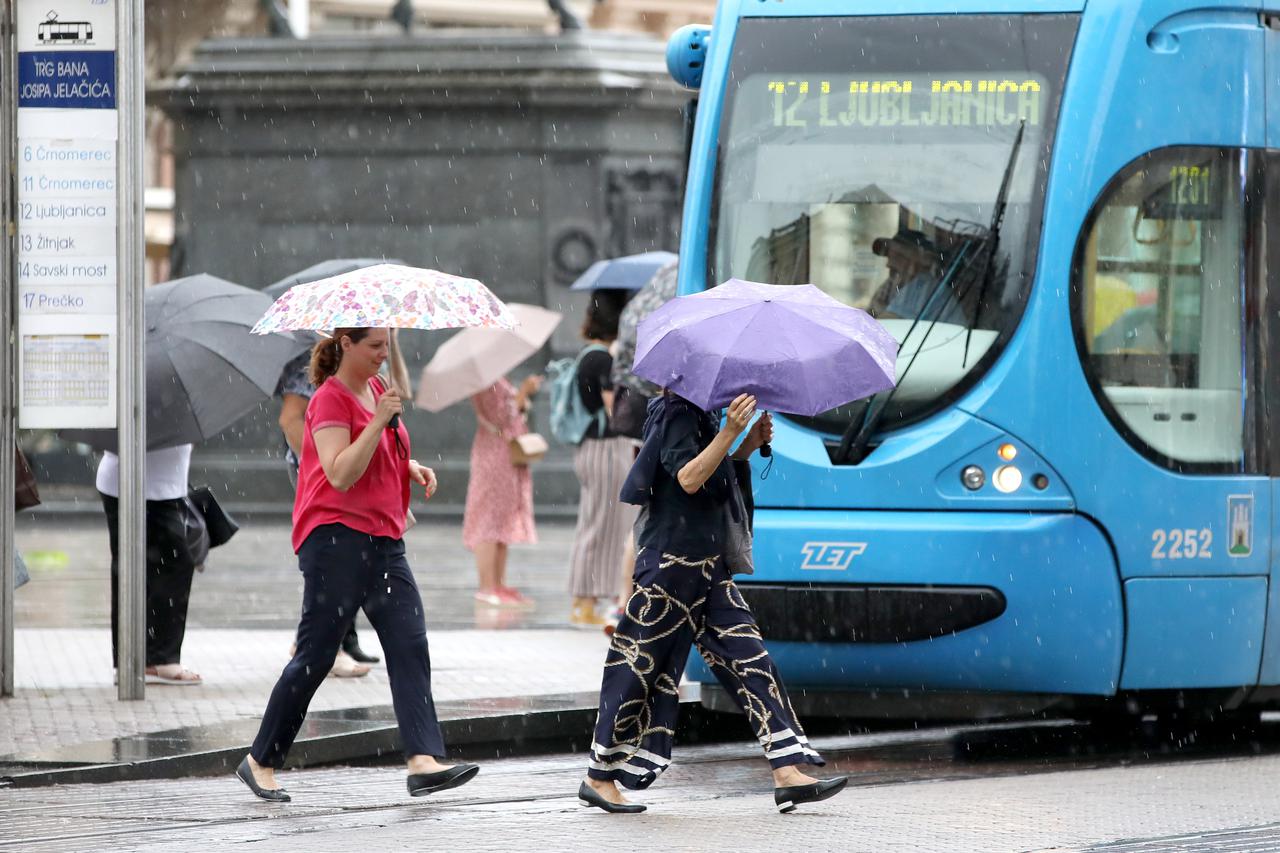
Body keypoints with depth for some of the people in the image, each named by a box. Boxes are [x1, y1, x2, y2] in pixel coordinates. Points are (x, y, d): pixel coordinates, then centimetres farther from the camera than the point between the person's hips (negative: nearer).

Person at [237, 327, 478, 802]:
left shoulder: (377, 390, 16)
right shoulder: (330, 399, -10)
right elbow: (341, 474, -21)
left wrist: (413, 469, 12)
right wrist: (379, 420, -24)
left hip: (383, 541, 8)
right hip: (336, 537, -8)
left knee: (410, 646, -7)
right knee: (316, 655, -3)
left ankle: (424, 762, -16)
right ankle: (261, 761, 10)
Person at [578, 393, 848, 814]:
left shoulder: (698, 416, 17)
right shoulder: (677, 416, -12)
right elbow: (688, 479, -26)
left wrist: (748, 446, 12)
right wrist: (730, 433, -34)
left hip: (707, 568, 10)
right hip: (673, 562, -10)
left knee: (750, 660, 1)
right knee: (641, 667, -1)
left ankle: (788, 772, -3)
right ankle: (599, 777, 9)